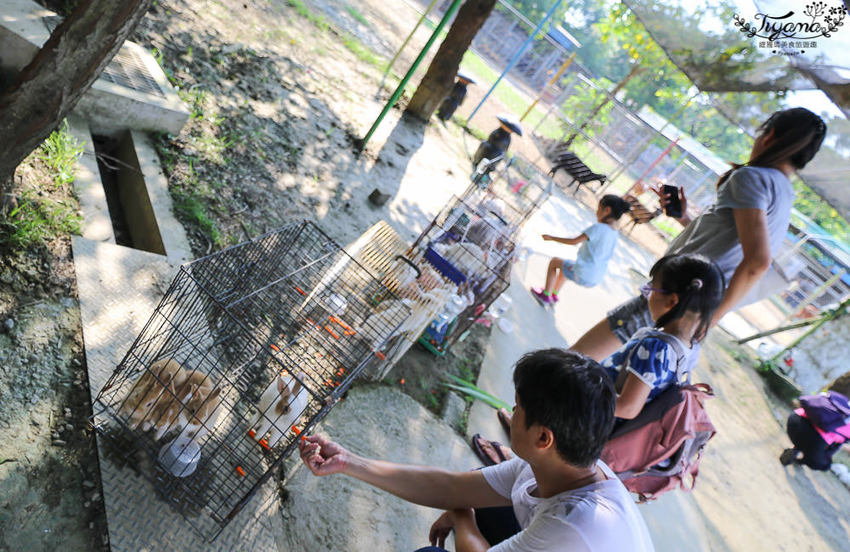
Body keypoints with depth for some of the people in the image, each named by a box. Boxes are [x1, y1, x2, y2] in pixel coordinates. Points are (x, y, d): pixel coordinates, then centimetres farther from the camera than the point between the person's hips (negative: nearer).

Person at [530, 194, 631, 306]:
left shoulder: (598, 227, -18)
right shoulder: (614, 234, 4)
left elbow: (574, 241, -21)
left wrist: (551, 238, -12)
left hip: (581, 275, -7)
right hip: (594, 280, 7)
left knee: (554, 261, 16)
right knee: (565, 264, 33)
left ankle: (546, 295, 20)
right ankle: (554, 294, 41)